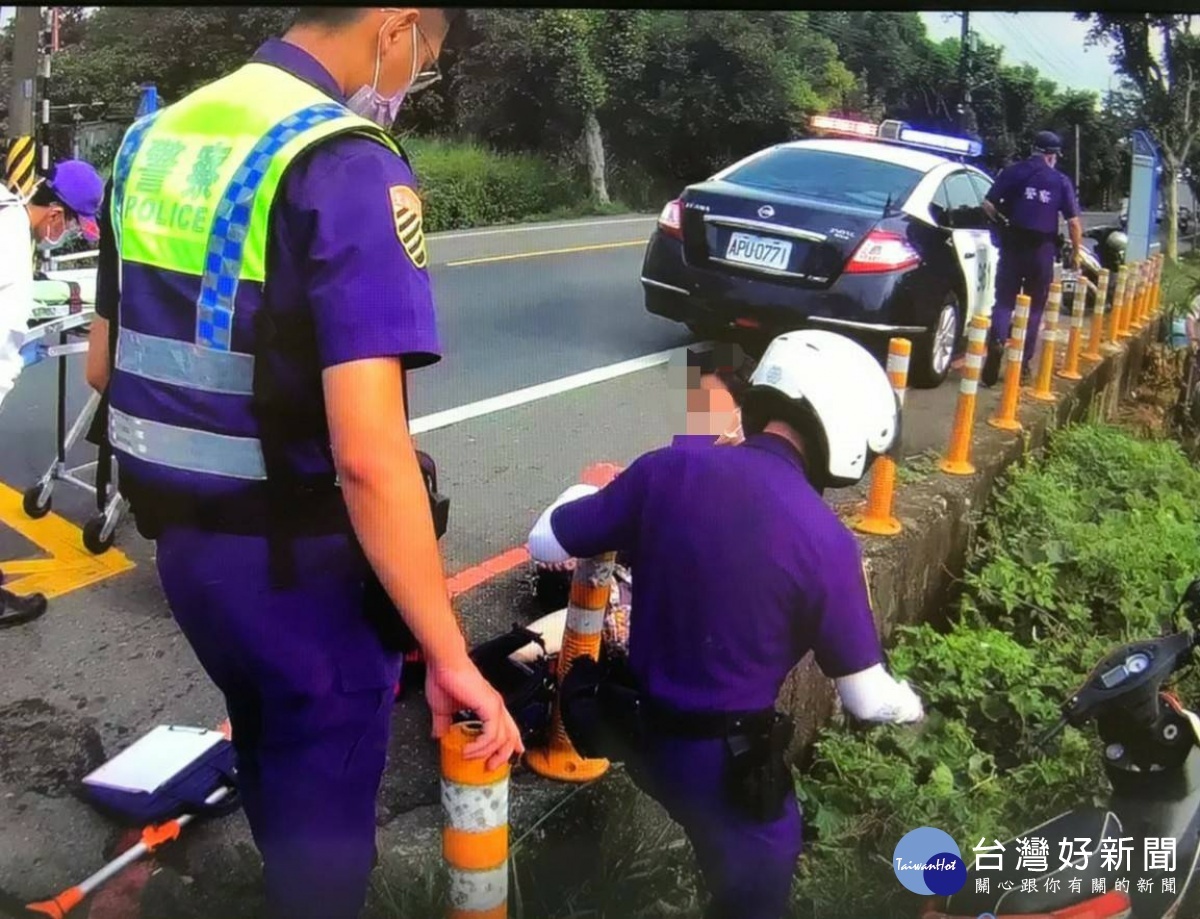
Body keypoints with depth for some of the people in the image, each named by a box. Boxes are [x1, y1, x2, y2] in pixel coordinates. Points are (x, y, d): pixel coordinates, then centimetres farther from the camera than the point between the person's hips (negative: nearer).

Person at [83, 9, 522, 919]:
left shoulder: (155, 138, 4)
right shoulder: (347, 167, -22)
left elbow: (104, 365, 13)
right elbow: (368, 455, -31)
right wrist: (450, 657, -25)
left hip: (184, 540, 8)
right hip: (301, 561, -8)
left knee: (268, 754, 31)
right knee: (323, 799, 15)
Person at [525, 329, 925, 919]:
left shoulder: (668, 469, -13)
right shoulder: (825, 541, -21)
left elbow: (545, 544, -3)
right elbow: (867, 700, -10)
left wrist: (582, 496, 17)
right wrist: (908, 704, 13)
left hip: (640, 733, 4)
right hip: (726, 757, -4)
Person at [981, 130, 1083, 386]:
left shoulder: (1013, 172, 2)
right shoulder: (1061, 181, 2)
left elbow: (988, 204, -2)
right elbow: (1074, 221, 0)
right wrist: (1077, 251, 12)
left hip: (1013, 245, 0)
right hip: (1042, 249, 0)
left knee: (1004, 301, 4)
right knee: (1034, 308, 11)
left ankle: (997, 340, -25)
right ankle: (1022, 363, 13)